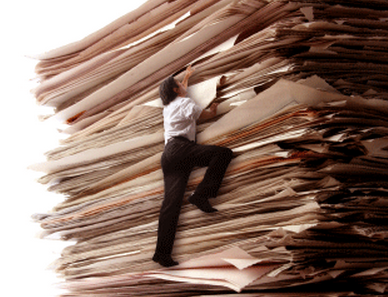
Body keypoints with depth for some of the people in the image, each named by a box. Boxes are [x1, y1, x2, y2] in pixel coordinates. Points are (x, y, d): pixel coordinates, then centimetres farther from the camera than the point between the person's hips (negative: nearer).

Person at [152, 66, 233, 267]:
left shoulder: (168, 107, 32)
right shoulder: (186, 103, 9)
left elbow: (181, 91, 55)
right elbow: (206, 115, 22)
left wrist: (187, 76, 71)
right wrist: (213, 110, 44)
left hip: (168, 155, 7)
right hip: (182, 147, -7)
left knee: (171, 202, -3)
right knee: (224, 153, -12)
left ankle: (162, 252, -12)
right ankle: (201, 195, -24)